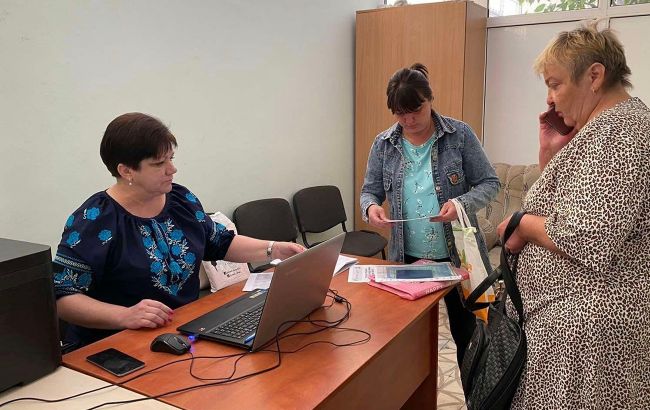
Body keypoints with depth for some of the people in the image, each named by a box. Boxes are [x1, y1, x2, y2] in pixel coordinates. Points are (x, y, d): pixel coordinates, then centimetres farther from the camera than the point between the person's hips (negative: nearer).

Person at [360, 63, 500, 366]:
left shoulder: (459, 134, -7)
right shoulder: (383, 144, 0)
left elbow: (489, 183, -3)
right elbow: (370, 190, 7)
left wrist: (462, 203, -24)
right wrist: (371, 207, -17)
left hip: (458, 256, -2)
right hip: (407, 258, 2)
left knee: (467, 334, 13)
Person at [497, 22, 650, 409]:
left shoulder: (618, 131, -18)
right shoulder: (605, 127, 12)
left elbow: (584, 240, -27)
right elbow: (562, 207, 15)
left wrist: (523, 223, -11)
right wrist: (551, 154, 5)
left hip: (586, 321, -10)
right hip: (572, 313, 10)